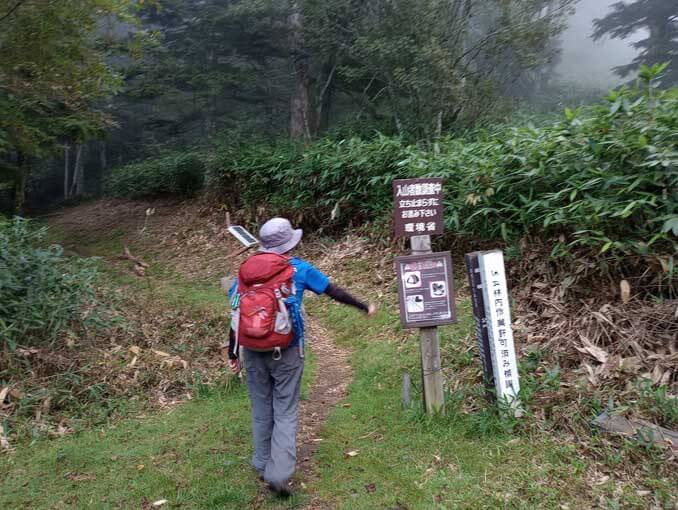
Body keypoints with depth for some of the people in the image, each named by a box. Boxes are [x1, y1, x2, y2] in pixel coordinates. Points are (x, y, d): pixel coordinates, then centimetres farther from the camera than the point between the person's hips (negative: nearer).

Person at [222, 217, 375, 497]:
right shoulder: (300, 269, -3)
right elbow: (336, 292, 3)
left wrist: (233, 352, 10)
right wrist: (365, 307, 15)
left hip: (254, 351, 3)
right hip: (287, 352, -2)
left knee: (261, 410, 18)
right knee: (285, 412, 6)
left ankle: (263, 465, 32)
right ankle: (279, 474, -1)